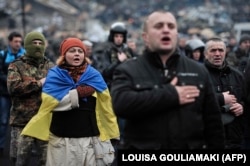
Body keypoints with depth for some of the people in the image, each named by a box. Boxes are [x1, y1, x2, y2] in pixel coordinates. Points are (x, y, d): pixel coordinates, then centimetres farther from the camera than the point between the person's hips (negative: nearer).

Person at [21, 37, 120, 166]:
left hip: (89, 139, 1)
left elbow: (104, 106, 1)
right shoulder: (55, 75, 2)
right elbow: (51, 102, -14)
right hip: (61, 139, -1)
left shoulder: (93, 75, 5)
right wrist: (79, 93, -15)